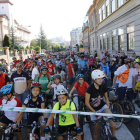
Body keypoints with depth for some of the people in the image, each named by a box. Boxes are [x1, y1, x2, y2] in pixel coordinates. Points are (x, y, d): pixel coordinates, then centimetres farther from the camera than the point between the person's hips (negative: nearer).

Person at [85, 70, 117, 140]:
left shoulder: (103, 87, -10)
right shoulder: (90, 88, -21)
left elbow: (106, 98, 5)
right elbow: (87, 103, -17)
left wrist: (108, 109, 0)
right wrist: (94, 112, -17)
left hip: (102, 106, 2)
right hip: (94, 110, -2)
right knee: (96, 130, 6)